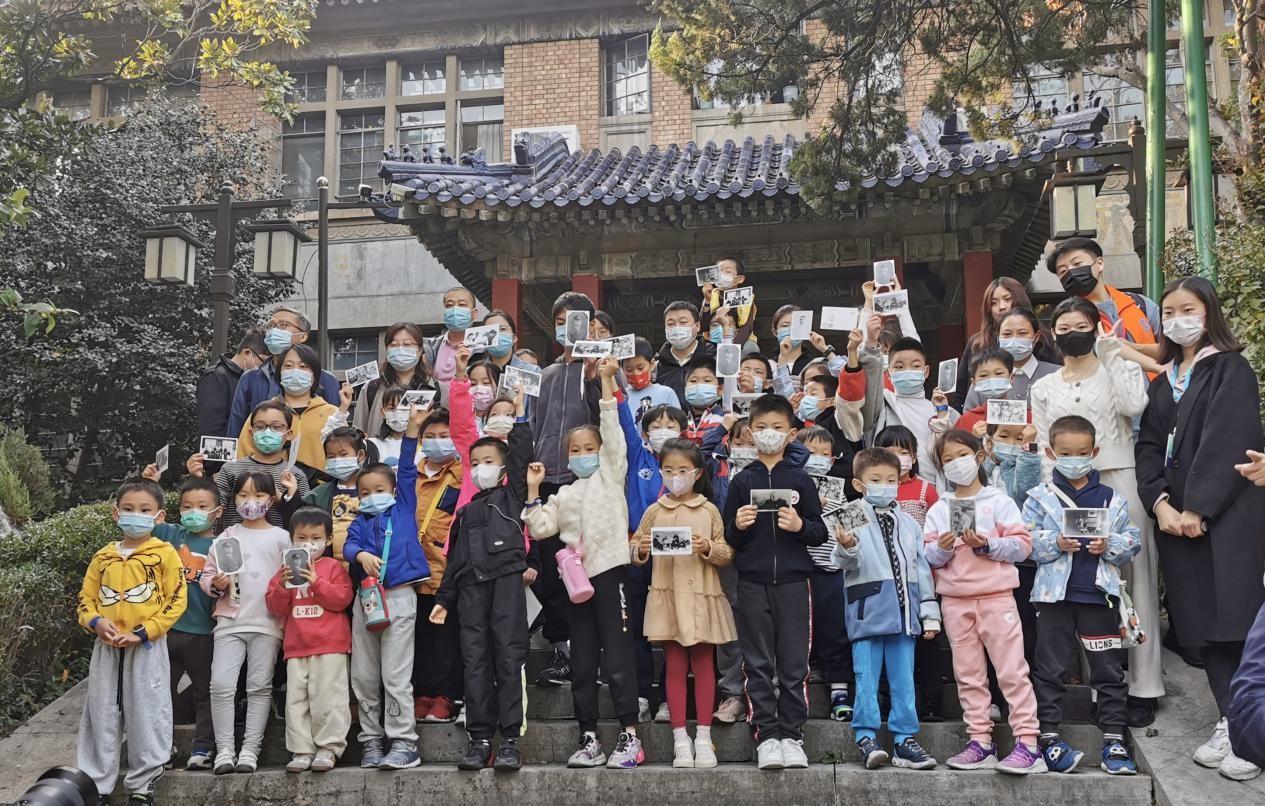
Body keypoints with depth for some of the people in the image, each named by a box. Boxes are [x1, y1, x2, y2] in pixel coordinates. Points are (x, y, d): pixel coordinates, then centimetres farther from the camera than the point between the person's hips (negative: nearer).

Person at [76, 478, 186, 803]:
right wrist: (97, 622, -9)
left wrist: (143, 632, -15)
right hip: (106, 647, 4)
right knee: (101, 715, 8)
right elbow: (86, 597, 13)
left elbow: (176, 601, -7)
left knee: (146, 715, 2)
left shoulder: (165, 554, -3)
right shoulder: (103, 556, 10)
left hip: (147, 648, -4)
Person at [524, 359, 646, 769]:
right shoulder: (563, 494, 19)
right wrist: (532, 491, 2)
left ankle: (630, 735, -3)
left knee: (618, 655, -7)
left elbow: (612, 430, -3)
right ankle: (589, 739, 12)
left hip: (610, 569, -5)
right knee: (582, 662, 6)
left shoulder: (611, 474, 9)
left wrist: (606, 381, -8)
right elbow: (540, 529, 8)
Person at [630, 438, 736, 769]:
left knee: (703, 665, 4)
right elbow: (634, 551, 9)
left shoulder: (709, 511, 4)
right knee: (674, 666, 4)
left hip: (702, 595, -1)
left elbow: (728, 553, 2)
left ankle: (703, 737, 11)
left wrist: (708, 548, -17)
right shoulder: (654, 512, 7)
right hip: (667, 595, 1)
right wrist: (641, 550, -12)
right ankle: (680, 739, 9)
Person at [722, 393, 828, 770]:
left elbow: (821, 533, 7)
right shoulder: (742, 481, 9)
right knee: (758, 665, 3)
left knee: (794, 665, 2)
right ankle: (766, 737, 8)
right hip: (752, 582, 1)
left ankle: (792, 736, 10)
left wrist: (800, 526, -13)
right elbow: (727, 537, 10)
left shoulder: (801, 480, 7)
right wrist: (737, 525, -10)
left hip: (792, 581, 0)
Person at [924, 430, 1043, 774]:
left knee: (1012, 670, -4)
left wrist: (987, 545, -16)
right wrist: (942, 550, -13)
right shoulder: (938, 509, 11)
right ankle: (981, 743, 14)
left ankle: (1028, 743, -3)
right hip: (955, 600, 4)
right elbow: (927, 556, 7)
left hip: (996, 594, -4)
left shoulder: (999, 501, 2)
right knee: (968, 674, 7)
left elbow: (1022, 544, -5)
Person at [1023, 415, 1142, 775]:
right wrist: (1056, 543, -17)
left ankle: (1114, 739, 14)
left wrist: (1109, 546, -13)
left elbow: (1132, 541, 5)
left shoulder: (1112, 500, 8)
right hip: (1054, 595, -1)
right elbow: (1026, 542, -3)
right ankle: (1049, 738, 11)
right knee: (1050, 669, 4)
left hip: (1099, 594, 1)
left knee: (1109, 670, 6)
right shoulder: (1040, 498, 3)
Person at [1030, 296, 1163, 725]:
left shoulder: (1116, 370, 6)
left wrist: (1111, 352, -8)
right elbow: (1045, 449, 10)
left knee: (1133, 581, -2)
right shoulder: (1043, 389, 14)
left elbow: (1133, 405, -16)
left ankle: (1143, 687, 3)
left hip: (1120, 483, -3)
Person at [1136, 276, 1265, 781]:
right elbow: (1149, 446, 9)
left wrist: (1197, 506, -16)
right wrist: (1159, 502, -8)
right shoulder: (1162, 383, 20)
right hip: (1176, 513, 6)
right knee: (1200, 622, 3)